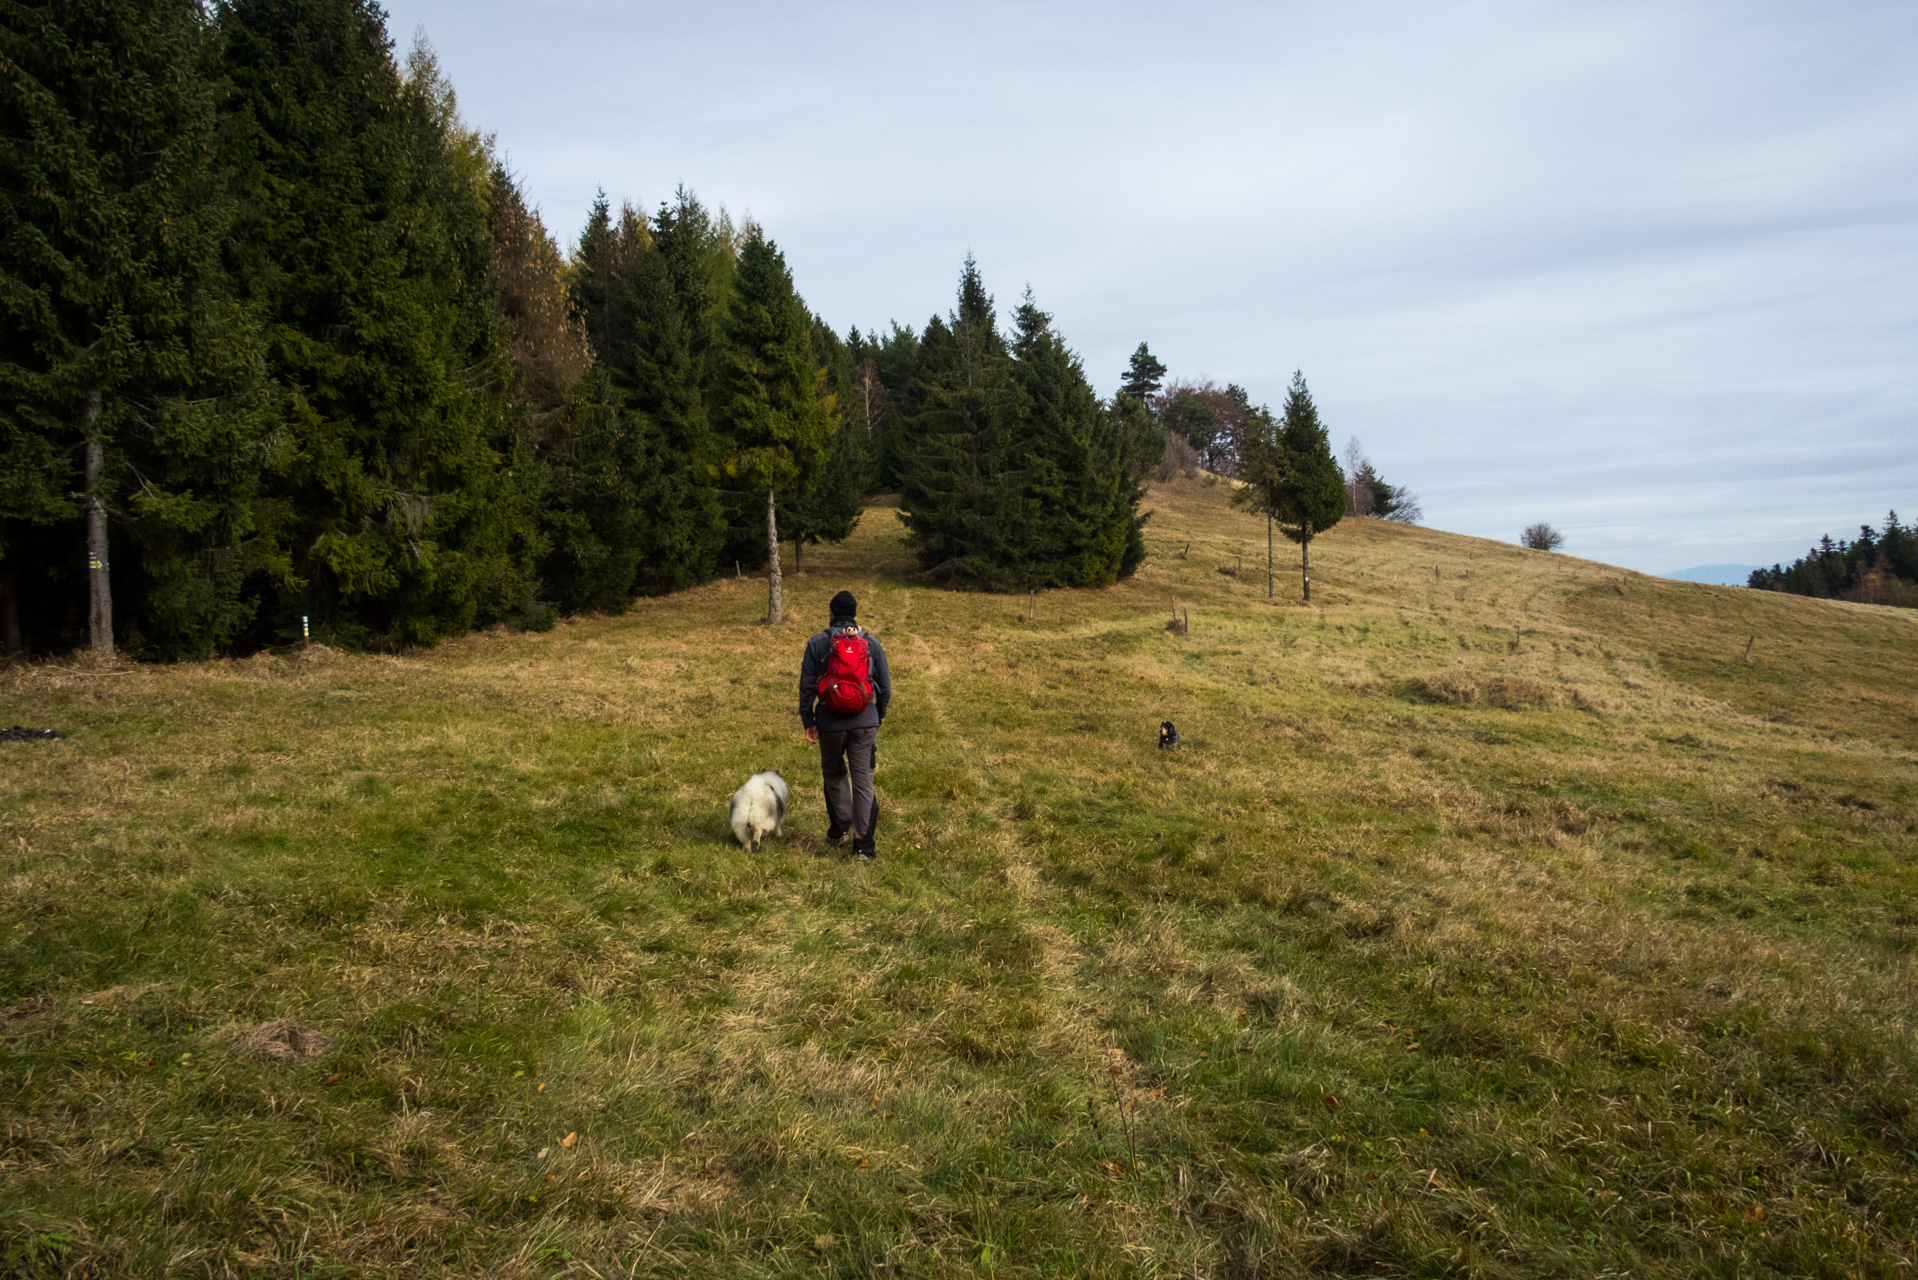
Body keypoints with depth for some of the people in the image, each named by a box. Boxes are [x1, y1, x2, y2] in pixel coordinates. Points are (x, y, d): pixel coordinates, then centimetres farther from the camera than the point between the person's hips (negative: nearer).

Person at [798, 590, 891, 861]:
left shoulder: (817, 643, -2)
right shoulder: (871, 642, 2)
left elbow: (807, 686, -2)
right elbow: (885, 684, 7)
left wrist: (807, 721, 6)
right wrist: (881, 714, 22)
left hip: (830, 722, 0)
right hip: (865, 722, 1)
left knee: (834, 774, 21)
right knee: (863, 781, 3)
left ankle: (839, 831, 25)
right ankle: (864, 846, 3)